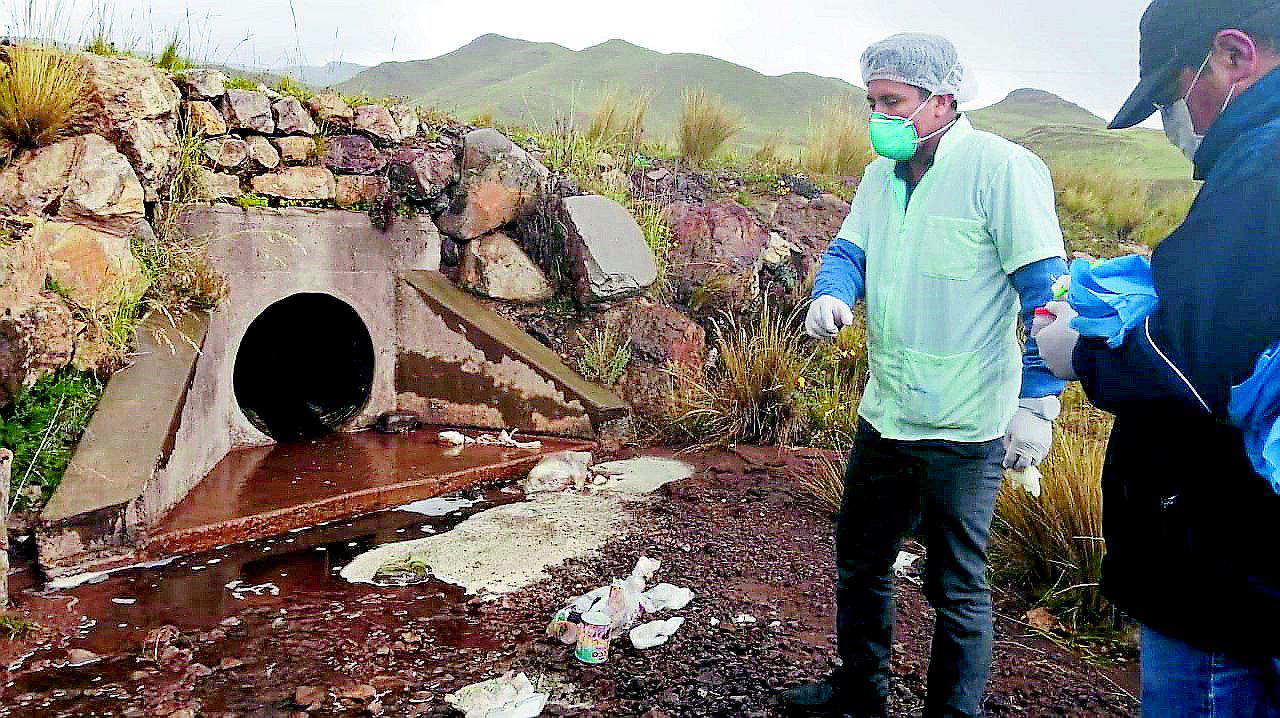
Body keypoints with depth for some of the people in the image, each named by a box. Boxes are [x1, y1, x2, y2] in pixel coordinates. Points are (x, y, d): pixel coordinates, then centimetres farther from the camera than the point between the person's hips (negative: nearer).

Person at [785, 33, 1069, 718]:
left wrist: (1037, 402, -19)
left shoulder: (1001, 167, -13)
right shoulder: (882, 176, 9)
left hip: (963, 430, -7)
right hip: (885, 415, 7)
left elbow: (1046, 292, -15)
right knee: (859, 559, 20)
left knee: (956, 584, 9)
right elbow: (849, 251, 4)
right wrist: (830, 294, -19)